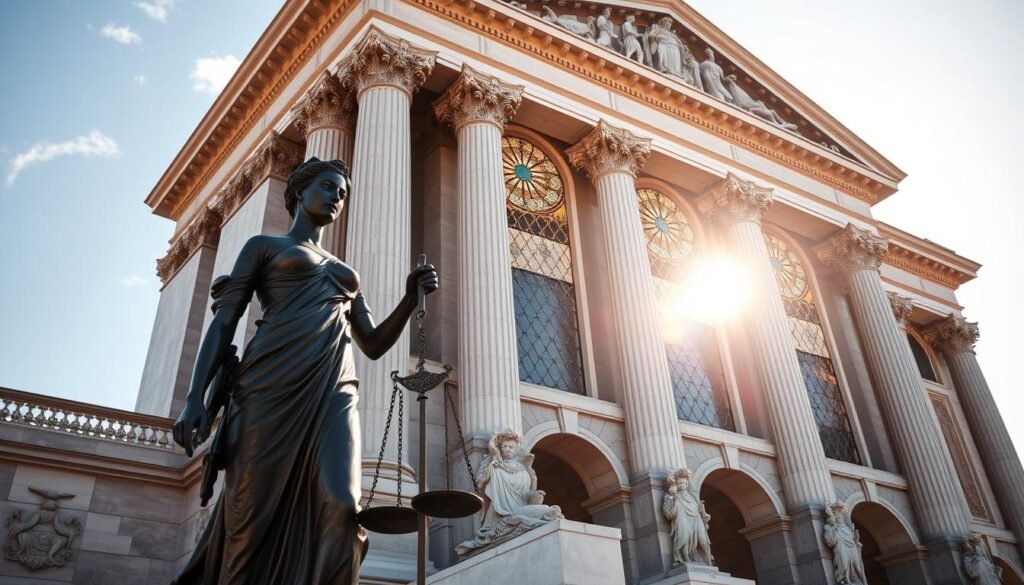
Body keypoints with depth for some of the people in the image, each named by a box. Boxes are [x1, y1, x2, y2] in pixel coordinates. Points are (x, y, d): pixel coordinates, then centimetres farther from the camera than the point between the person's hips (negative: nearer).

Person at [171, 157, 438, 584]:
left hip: (334, 391, 3)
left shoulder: (343, 272, 31)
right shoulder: (263, 246, 17)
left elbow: (374, 345, 24)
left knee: (341, 507, -19)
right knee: (254, 513, -5)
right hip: (272, 386, -3)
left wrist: (411, 297, 8)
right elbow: (224, 321, 6)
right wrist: (196, 398, -8)